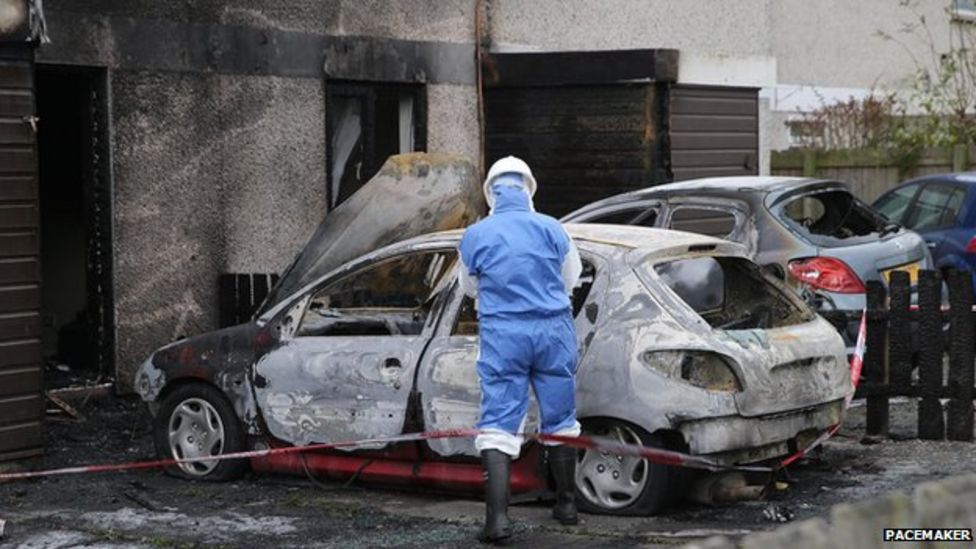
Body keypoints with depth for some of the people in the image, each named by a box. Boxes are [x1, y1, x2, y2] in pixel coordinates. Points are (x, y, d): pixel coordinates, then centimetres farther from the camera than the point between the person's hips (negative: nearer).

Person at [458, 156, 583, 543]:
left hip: (502, 335, -1)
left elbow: (470, 288, 16)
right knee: (559, 420, 15)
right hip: (553, 330, 1)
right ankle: (566, 503, 26)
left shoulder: (474, 236, -1)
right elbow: (571, 278, 15)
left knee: (498, 423, -2)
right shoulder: (551, 229, -1)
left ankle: (497, 517, -14)